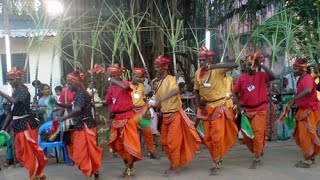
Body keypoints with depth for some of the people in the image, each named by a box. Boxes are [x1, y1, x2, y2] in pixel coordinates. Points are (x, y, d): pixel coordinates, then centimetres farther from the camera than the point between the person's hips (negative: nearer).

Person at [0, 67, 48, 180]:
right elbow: (10, 112, 16)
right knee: (21, 153, 15)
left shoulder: (23, 90, -12)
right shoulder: (15, 92, 14)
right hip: (18, 124, 9)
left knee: (30, 151, 0)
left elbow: (15, 101, -33)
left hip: (26, 124, -9)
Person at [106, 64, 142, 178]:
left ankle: (130, 168, 9)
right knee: (117, 143, 14)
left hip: (127, 117, -7)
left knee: (129, 142, -2)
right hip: (116, 118, 7)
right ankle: (127, 165, 30)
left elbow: (125, 87, -33)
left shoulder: (125, 83, -7)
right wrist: (111, 116, 9)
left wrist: (114, 81, -21)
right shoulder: (110, 88, 8)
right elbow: (109, 103, 15)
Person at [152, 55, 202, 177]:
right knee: (164, 141, 14)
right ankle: (174, 163, 30)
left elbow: (176, 91, -39)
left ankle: (175, 168, 12)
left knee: (173, 142, -2)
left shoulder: (170, 79, -16)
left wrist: (163, 98, -42)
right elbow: (157, 102, 14)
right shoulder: (159, 83, 9)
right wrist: (152, 103, -3)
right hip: (165, 115, 8)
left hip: (175, 114, -8)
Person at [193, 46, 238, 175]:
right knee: (207, 137, 10)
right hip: (205, 107, 5)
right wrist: (198, 107, -1)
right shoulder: (198, 72, -2)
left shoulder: (218, 69, -16)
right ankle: (217, 158, 33)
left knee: (217, 137, 0)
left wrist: (214, 66, -36)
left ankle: (216, 164, 18)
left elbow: (235, 65, -31)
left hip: (218, 107, -5)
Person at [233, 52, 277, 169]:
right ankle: (257, 151, 36)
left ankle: (257, 158, 14)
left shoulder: (261, 76, -4)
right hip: (246, 111, 3)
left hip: (260, 110, -3)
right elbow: (235, 94, 2)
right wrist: (240, 108, -7)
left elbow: (273, 77, -25)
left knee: (258, 134, -5)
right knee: (246, 135, 10)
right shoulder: (241, 78, 0)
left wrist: (261, 64, -22)